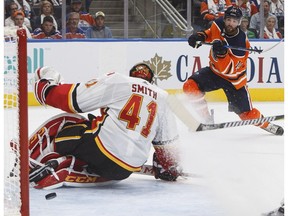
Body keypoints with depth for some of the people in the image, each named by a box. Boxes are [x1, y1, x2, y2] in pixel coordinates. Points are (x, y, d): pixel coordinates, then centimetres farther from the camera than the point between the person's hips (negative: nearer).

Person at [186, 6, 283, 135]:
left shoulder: (241, 43, -29)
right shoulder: (218, 25, -14)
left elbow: (228, 70, -32)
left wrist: (222, 54, -49)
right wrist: (200, 36, -7)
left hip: (233, 79, -4)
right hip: (215, 71, 4)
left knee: (247, 113, -1)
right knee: (190, 86, -21)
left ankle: (266, 125, 32)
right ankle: (206, 119, -7)